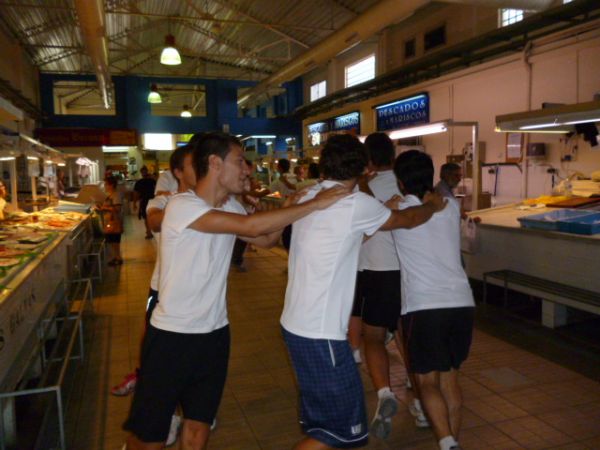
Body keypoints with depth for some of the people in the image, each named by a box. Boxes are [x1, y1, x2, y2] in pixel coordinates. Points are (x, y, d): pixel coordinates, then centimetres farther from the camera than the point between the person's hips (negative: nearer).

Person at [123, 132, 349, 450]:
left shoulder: (230, 207, 3)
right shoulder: (182, 206, -22)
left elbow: (266, 239, 12)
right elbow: (251, 226, -32)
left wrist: (288, 211, -8)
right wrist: (314, 204, -25)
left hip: (214, 332, 6)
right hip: (172, 336, -6)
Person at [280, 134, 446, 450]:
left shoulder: (308, 197, 6)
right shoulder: (356, 203, -15)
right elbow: (408, 220, 2)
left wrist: (384, 209, 22)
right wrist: (433, 204, 21)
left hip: (296, 324, 8)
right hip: (319, 333, -8)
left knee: (320, 416, 23)